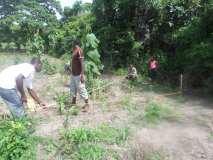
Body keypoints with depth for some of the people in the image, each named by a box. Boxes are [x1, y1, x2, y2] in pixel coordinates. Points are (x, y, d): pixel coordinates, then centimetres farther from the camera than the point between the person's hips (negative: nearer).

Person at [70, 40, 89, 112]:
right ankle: (73, 103, 31)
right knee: (72, 89, 16)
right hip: (73, 74, 9)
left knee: (81, 89, -3)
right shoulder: (74, 50, 12)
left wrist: (82, 75, -26)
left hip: (78, 75, -9)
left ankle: (87, 104, 8)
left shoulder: (79, 50, -16)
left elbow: (82, 63, -22)